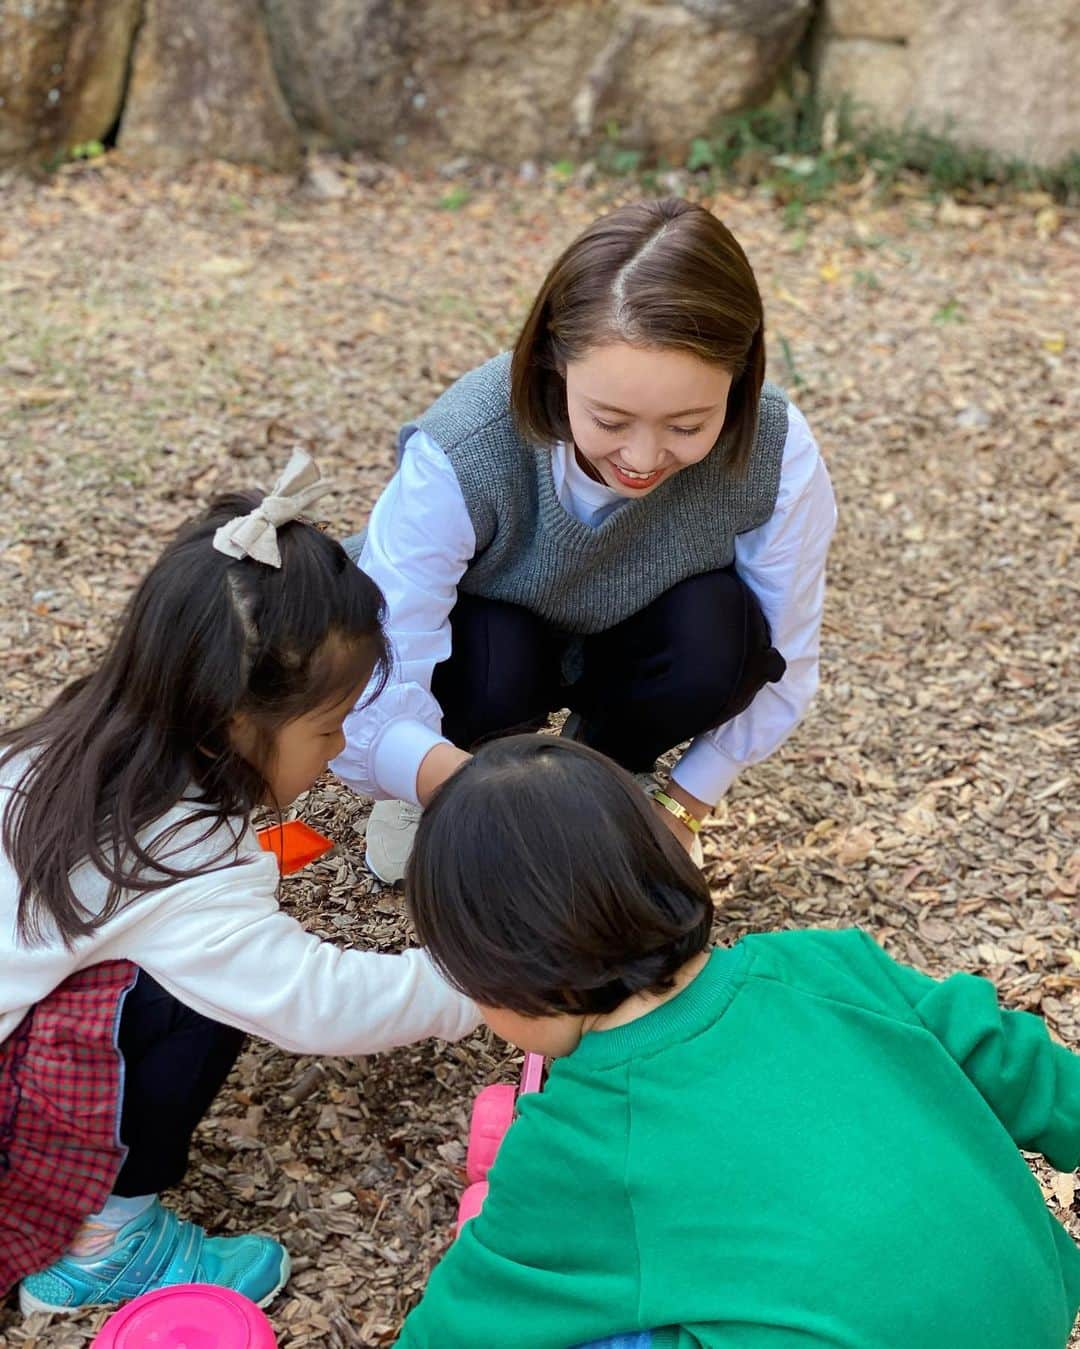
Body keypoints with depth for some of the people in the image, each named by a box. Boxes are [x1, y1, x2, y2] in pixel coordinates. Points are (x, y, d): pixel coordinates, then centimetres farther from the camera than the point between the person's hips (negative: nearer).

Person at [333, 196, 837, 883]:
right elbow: (370, 707, -38)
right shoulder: (457, 461, -37)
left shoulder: (779, 456, -30)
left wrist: (677, 812, -17)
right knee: (496, 665, -36)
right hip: (488, 643, -2)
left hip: (631, 653, 2)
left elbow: (779, 668, -16)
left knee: (716, 635, -31)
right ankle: (432, 797, 0)